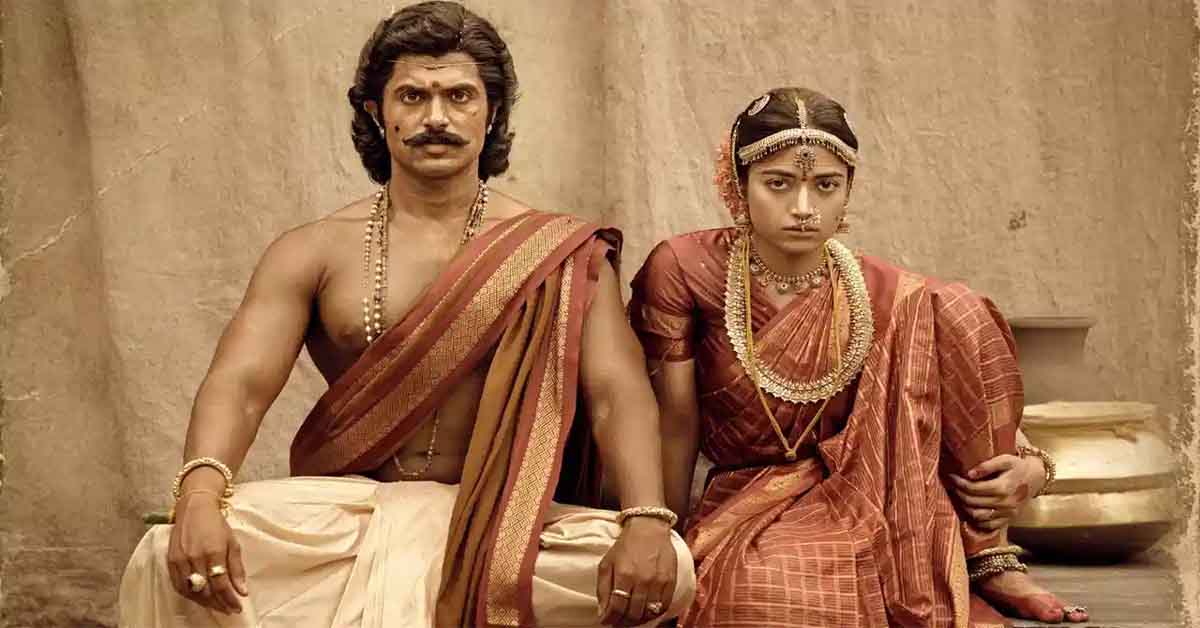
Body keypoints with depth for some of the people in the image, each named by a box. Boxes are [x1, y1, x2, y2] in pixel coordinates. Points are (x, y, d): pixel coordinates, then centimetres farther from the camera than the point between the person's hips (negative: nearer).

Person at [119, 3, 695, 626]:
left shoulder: (559, 253, 4)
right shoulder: (312, 252, 6)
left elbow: (618, 391, -8)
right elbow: (240, 381, -7)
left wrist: (647, 521, -30)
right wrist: (200, 496, -30)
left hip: (497, 524, 1)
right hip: (342, 512, -1)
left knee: (667, 569, -29)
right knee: (172, 559, -28)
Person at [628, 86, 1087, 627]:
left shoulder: (891, 299, -5)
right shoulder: (685, 270, -10)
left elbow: (969, 405, 3)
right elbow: (676, 425, -6)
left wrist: (1030, 467, -17)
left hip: (870, 502, 3)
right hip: (747, 503, -2)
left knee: (954, 313, -19)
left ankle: (989, 559, -10)